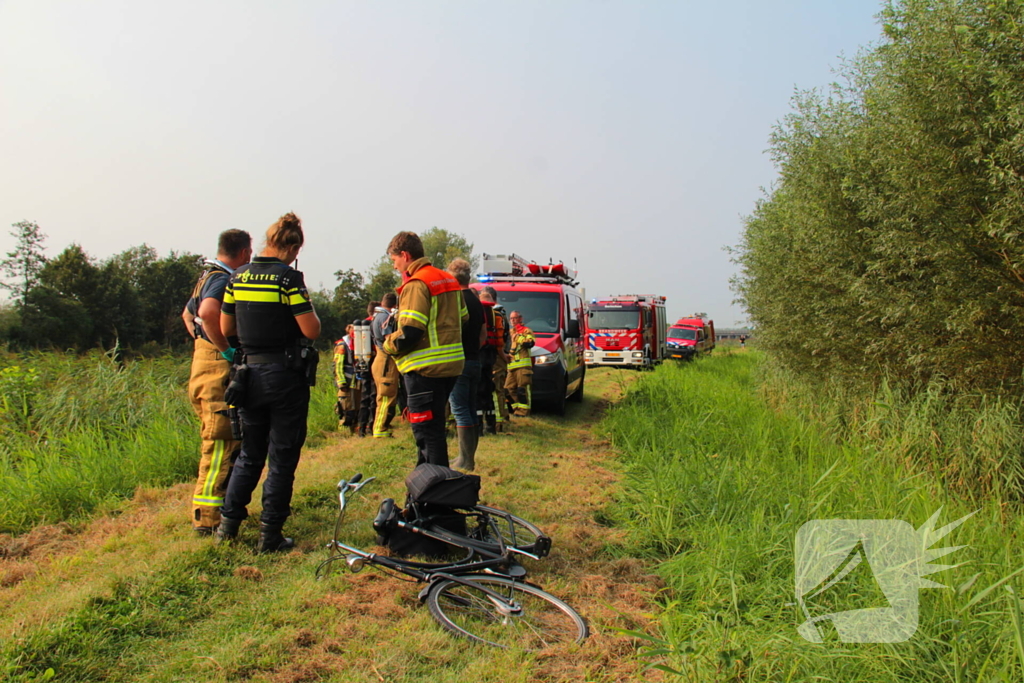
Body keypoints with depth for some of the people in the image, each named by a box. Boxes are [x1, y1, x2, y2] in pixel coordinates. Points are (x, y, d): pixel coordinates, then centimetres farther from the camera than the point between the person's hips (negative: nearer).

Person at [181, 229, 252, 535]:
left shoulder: (207, 277, 17)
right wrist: (226, 348, -25)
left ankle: (208, 511, 29)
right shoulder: (224, 279, -15)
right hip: (219, 371, -11)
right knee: (221, 444, -7)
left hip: (203, 362, 11)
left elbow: (188, 313, 33)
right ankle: (207, 518, -4)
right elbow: (208, 312, -35)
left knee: (216, 443, 18)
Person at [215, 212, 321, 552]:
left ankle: (228, 522, 23)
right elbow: (311, 330, -15)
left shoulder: (237, 277, 5)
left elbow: (226, 329, 10)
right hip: (286, 374, -6)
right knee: (282, 458, 5)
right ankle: (270, 534, 10)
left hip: (250, 373, 6)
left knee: (250, 453, 20)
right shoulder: (288, 277, -13)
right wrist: (308, 309, 3)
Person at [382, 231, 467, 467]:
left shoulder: (416, 284, -14)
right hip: (451, 366, 10)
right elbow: (463, 320, 19)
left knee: (428, 432, -2)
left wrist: (387, 345, -3)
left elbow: (409, 334, -21)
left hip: (426, 369, -9)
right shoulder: (448, 280, 15)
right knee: (432, 427, 19)